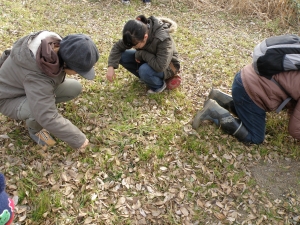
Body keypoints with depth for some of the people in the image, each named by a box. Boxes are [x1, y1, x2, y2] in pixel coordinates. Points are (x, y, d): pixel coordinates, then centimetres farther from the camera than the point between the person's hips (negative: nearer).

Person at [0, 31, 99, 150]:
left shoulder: (56, 45, -22)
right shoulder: (38, 78, -43)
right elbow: (48, 118, -41)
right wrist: (78, 139, -32)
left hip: (32, 86, 7)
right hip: (10, 98, -7)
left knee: (75, 87, -7)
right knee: (45, 110, -37)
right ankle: (34, 128, -2)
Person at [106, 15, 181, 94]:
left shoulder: (163, 39, -36)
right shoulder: (137, 34, -19)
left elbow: (159, 66, -40)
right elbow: (118, 46, -9)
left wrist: (141, 53, -30)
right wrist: (111, 67, -22)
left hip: (167, 66, -6)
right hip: (149, 60, 6)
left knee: (144, 70, -37)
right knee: (122, 56, -13)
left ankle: (159, 85, -5)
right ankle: (145, 77, 4)